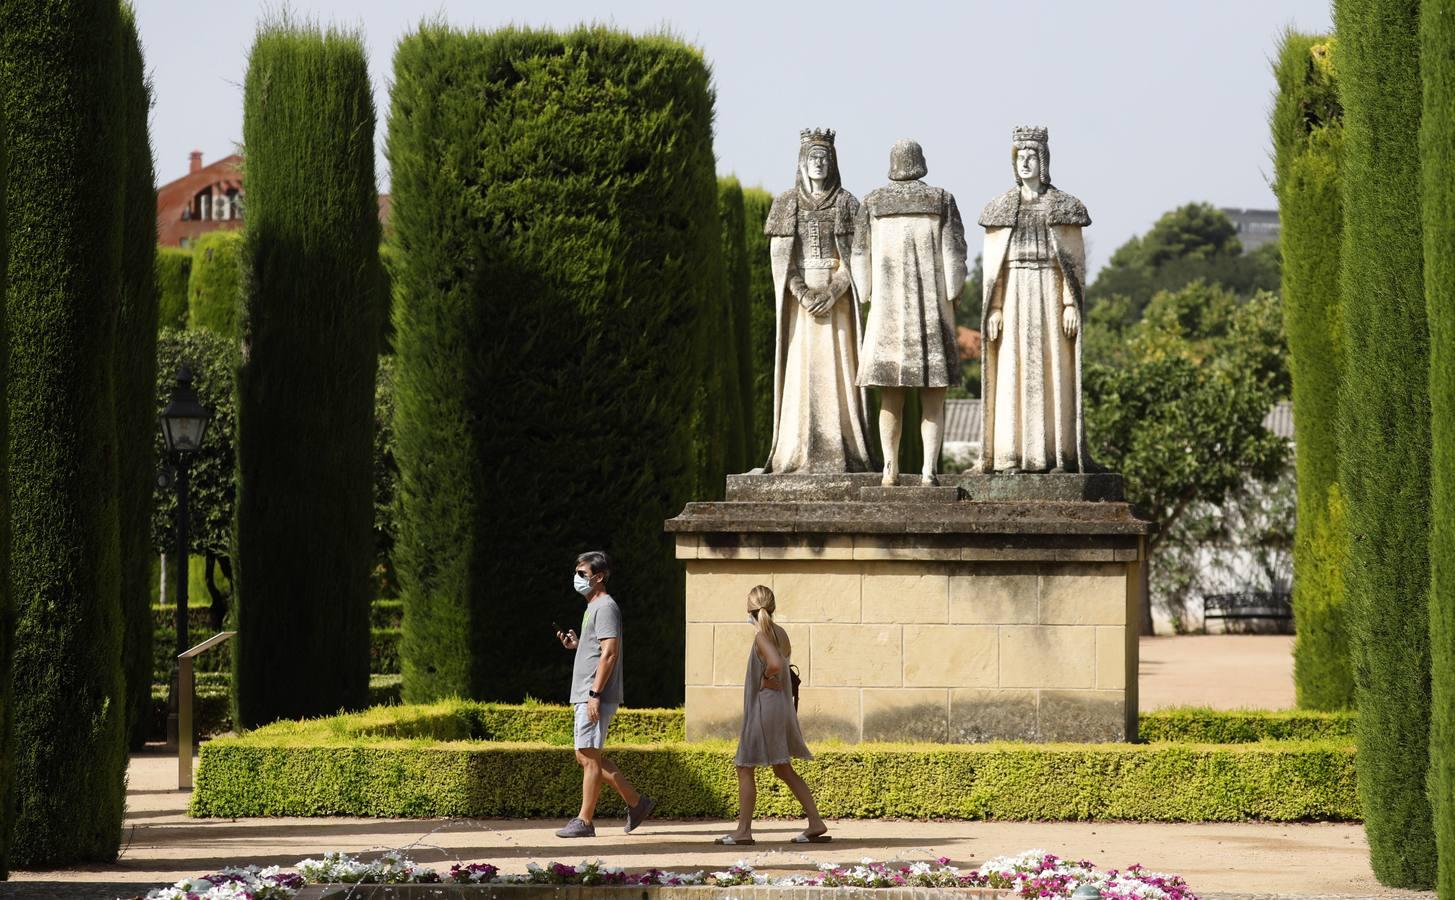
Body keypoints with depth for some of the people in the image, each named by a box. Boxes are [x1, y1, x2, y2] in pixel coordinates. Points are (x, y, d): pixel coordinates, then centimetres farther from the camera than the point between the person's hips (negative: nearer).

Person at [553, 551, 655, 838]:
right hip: (584, 696, 11)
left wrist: (595, 694, -23)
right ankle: (636, 802, 16)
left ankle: (585, 821, -4)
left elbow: (609, 653, -19)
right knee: (586, 757, 11)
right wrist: (575, 645, 11)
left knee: (589, 757, -7)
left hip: (596, 697, -11)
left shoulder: (605, 607, -12)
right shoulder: (593, 607, 20)